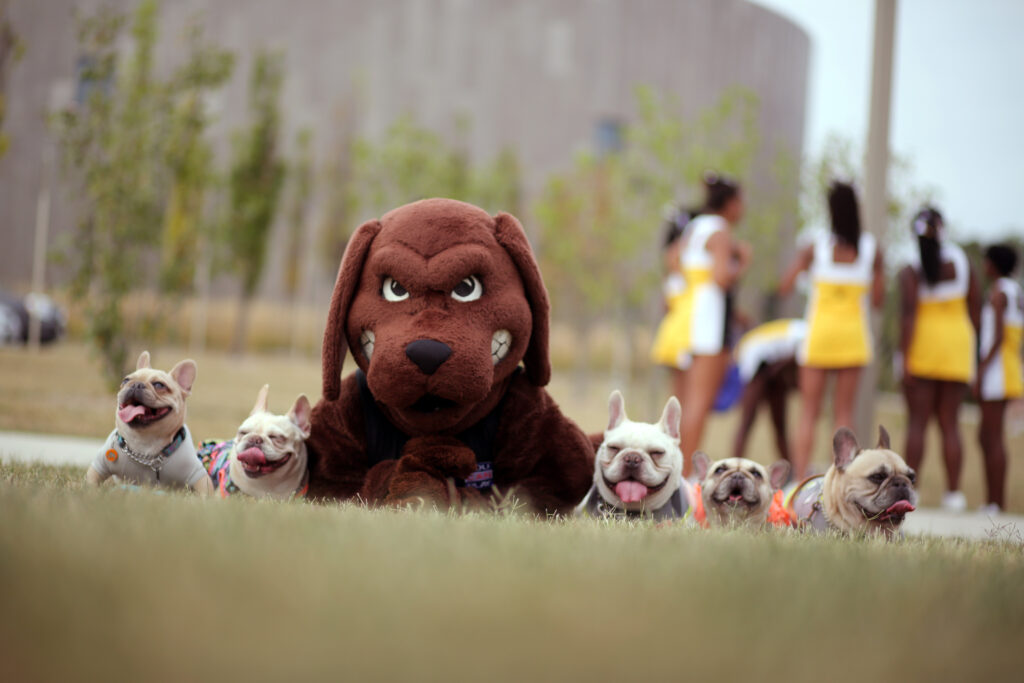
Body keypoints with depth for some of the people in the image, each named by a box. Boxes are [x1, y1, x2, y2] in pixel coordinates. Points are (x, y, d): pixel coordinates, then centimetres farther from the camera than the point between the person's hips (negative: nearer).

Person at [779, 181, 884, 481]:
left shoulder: (815, 247, -7)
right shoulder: (872, 250, -4)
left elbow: (785, 286, -11)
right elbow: (877, 299, -1)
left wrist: (801, 264, 7)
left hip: (820, 333, -1)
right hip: (853, 335, 1)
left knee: (809, 413, 4)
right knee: (844, 413, 7)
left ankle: (800, 480, -4)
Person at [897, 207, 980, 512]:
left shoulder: (911, 270, -9)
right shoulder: (961, 261, 1)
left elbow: (908, 313, -16)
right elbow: (975, 306, 6)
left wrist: (904, 357, -15)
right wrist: (975, 346, 18)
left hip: (922, 346, -3)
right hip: (957, 346, 3)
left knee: (917, 421, 1)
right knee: (950, 424, 5)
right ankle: (954, 492, 0)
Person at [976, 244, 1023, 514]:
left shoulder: (998, 292, -12)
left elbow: (998, 337, -19)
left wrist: (982, 370, -18)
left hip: (997, 368, -10)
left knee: (993, 437, -9)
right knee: (986, 436, 13)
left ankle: (996, 503, -10)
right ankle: (994, 500, 13)